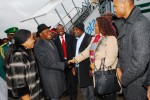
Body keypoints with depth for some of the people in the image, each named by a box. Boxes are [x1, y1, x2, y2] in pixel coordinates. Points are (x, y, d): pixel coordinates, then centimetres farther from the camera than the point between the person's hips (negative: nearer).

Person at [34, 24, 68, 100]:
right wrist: (63, 65, -24)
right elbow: (46, 63, -23)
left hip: (58, 72, 8)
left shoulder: (51, 41, 6)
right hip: (50, 76, -7)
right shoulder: (38, 46, -20)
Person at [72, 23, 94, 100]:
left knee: (90, 87, 6)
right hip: (78, 68, 7)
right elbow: (74, 53, 13)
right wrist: (73, 66, 10)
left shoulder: (89, 38, -10)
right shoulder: (75, 40, 12)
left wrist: (91, 68, -16)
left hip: (87, 68, -7)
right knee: (82, 87, 16)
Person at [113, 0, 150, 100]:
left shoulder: (140, 24, -23)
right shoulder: (127, 24, 7)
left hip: (137, 85, -8)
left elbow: (140, 63, -27)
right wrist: (119, 68, -1)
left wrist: (123, 79, -13)